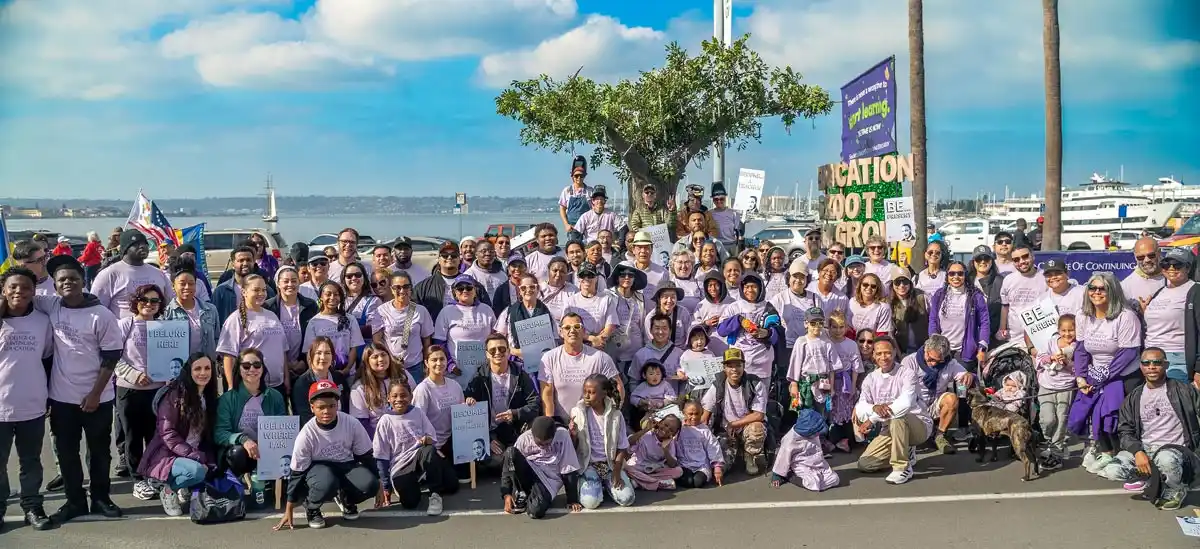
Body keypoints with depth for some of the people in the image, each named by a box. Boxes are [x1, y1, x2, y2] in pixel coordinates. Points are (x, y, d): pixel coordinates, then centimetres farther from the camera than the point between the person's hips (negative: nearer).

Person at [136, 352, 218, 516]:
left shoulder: (209, 398, 9)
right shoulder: (174, 395, -11)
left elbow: (209, 435, 10)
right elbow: (168, 434, -17)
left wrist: (210, 461, -7)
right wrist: (195, 456, -23)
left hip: (197, 456, 6)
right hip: (167, 456, -6)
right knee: (198, 471, -35)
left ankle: (186, 488, 4)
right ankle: (169, 489, -6)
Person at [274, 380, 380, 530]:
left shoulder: (351, 424, -20)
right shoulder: (306, 434, -22)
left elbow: (365, 456, -4)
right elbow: (297, 473, -14)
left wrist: (377, 484, -2)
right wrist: (288, 511, -12)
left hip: (346, 466, 3)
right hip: (318, 468, -2)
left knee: (370, 484, -27)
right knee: (326, 484, -38)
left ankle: (345, 498, 8)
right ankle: (311, 507, -2)